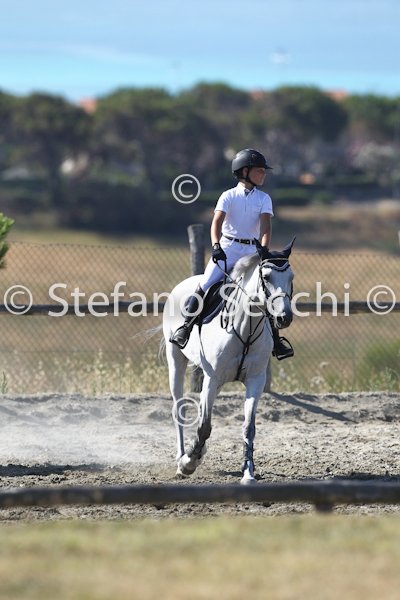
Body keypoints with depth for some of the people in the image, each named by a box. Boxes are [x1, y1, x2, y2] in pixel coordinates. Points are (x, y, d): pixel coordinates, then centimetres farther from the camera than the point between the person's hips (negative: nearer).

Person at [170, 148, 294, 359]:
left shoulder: (264, 199, 6)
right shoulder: (229, 196, 0)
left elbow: (265, 225, -8)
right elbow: (217, 222, -12)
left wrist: (264, 249, -26)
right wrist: (216, 245, -30)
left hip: (252, 251, 2)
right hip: (227, 248, -2)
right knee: (205, 286, -19)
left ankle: (276, 341, 2)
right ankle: (185, 328, -12)